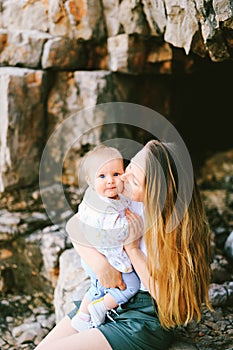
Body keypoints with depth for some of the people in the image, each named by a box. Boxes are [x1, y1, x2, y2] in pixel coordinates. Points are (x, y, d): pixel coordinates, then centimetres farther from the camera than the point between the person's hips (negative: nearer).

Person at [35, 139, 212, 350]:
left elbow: (167, 294, -20)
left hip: (146, 319, -6)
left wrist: (132, 248, -23)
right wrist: (101, 264, -20)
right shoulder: (124, 201, -5)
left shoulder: (178, 228, -22)